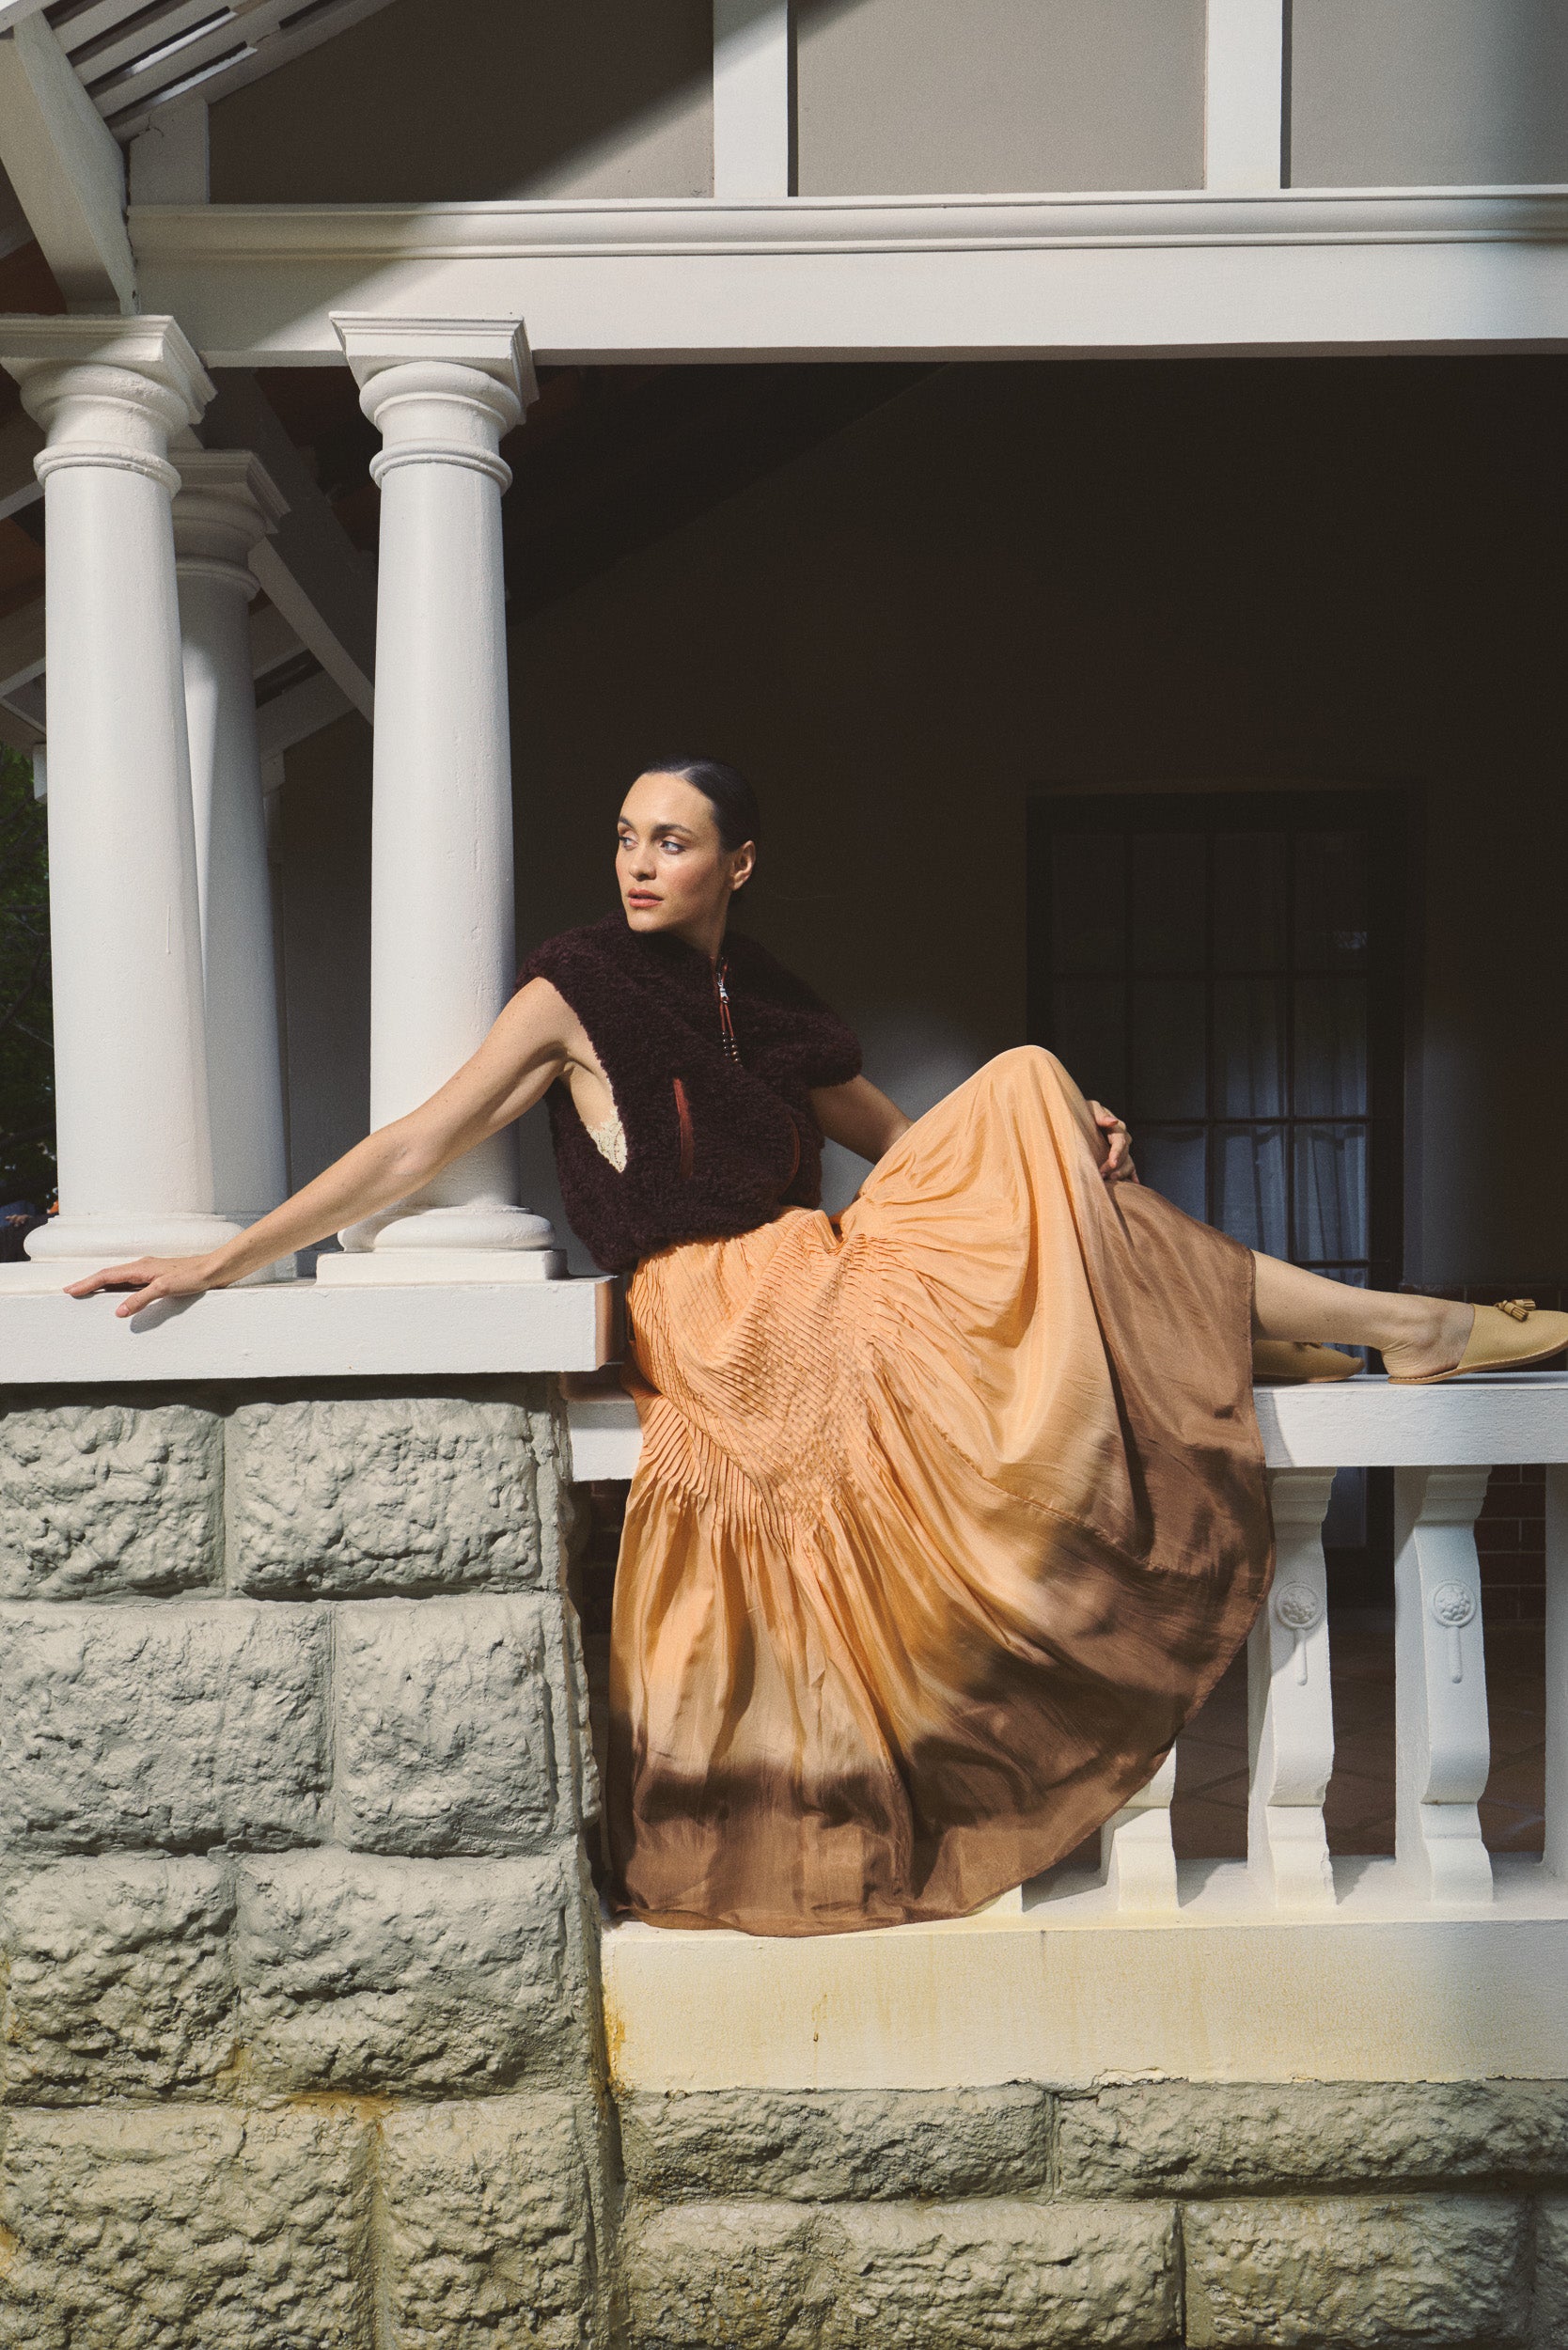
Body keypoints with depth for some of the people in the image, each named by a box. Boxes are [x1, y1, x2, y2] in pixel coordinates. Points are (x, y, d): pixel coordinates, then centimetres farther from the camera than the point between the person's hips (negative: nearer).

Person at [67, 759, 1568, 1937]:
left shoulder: (773, 1012, 17)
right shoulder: (577, 993, 1)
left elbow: (923, 1150, 22)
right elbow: (413, 1153, -2)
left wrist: (1060, 1134, 4)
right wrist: (221, 1264, -9)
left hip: (826, 1296, 7)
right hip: (719, 1322, -6)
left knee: (1022, 1093, -7)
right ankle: (1379, 1322, -14)